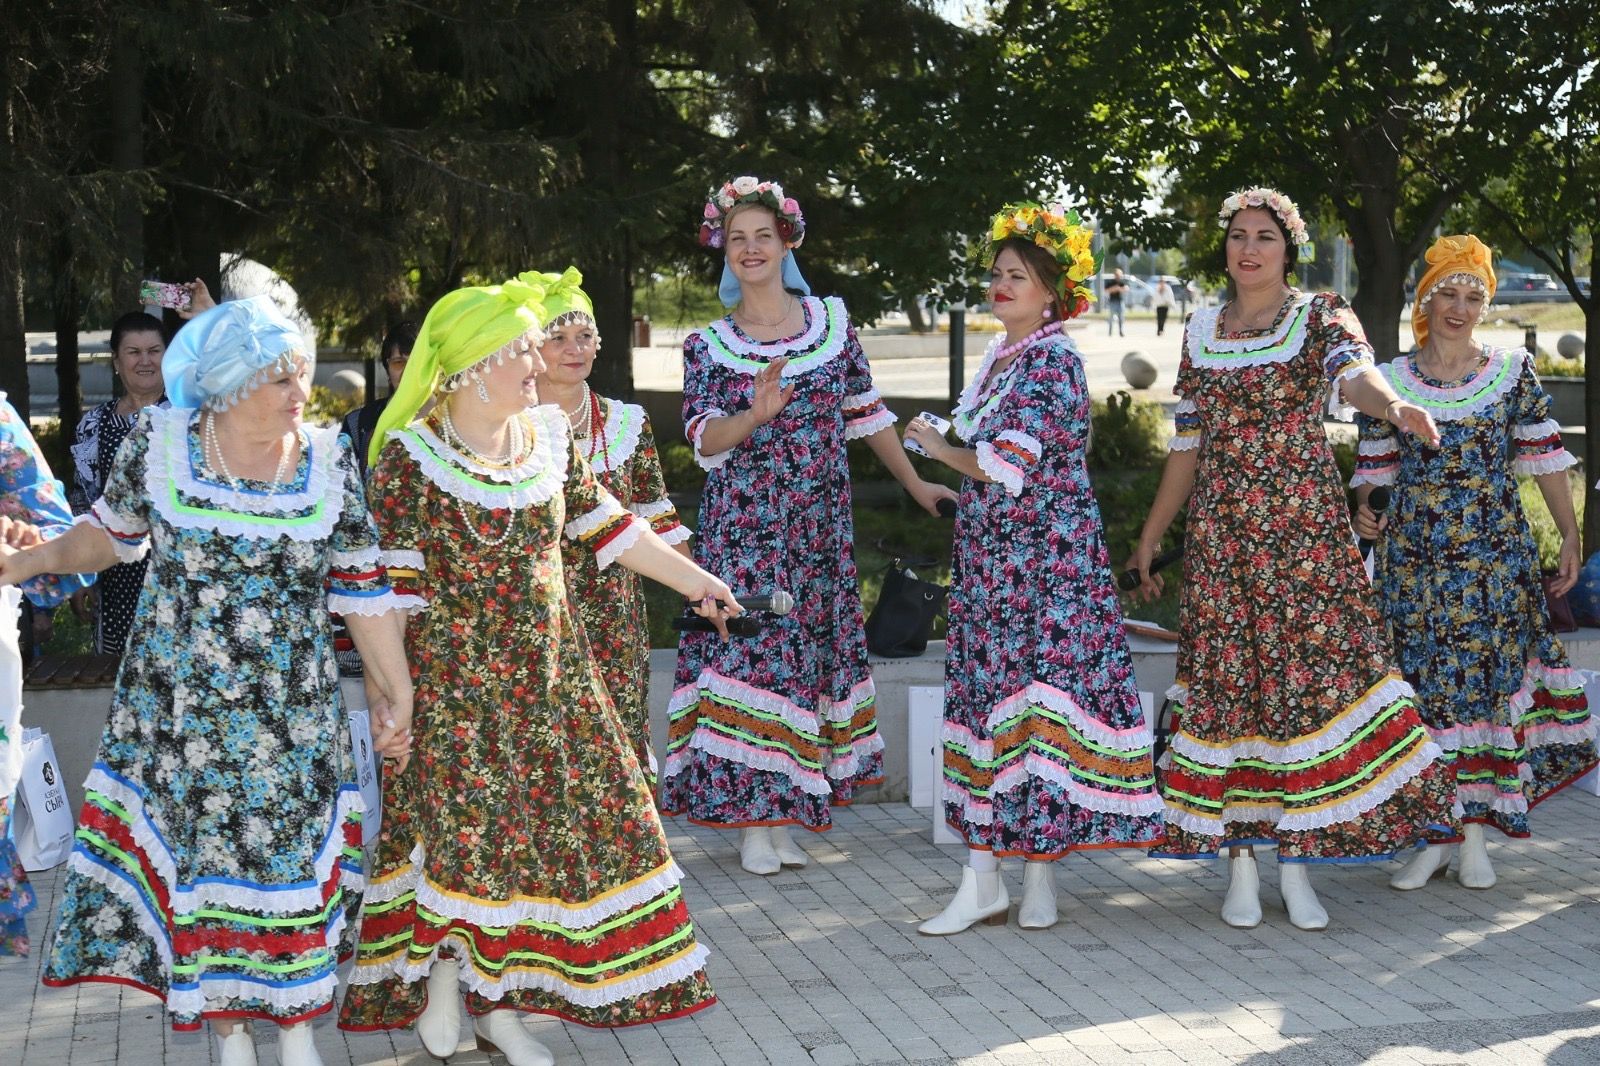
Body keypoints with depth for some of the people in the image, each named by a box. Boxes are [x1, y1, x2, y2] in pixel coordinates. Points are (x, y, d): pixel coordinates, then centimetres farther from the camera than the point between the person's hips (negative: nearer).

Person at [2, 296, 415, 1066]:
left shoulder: (327, 460, -4)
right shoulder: (156, 442, -6)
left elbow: (361, 588, 0)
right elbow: (113, 534, 9)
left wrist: (396, 692, 1)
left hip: (294, 710, 1)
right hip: (180, 707, 0)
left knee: (292, 857, 4)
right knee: (200, 856, 5)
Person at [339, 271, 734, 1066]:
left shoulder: (549, 436, 5)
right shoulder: (411, 454, -12)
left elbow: (608, 526, 14)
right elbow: (391, 581, -12)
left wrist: (694, 581, 16)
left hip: (545, 666, 6)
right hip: (453, 676, -6)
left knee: (561, 811, 5)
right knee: (462, 814, -7)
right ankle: (442, 970, 18)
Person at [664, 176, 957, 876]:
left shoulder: (832, 323, 6)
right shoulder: (709, 345, 1)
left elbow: (866, 414, 15)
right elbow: (703, 439, -11)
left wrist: (916, 484, 17)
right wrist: (759, 412, -29)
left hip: (819, 523, 2)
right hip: (744, 524, -2)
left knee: (811, 648, 4)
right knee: (747, 652, -7)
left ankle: (784, 815, 12)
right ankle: (751, 822, 0)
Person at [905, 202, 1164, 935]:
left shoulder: (1053, 363, -12)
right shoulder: (996, 359, 15)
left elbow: (1006, 468, -18)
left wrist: (937, 447, -6)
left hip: (1045, 560, -9)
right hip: (988, 557, 9)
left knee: (1034, 699, -5)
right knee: (984, 694, 6)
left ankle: (1038, 877, 5)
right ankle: (982, 881, 9)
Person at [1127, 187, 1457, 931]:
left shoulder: (1319, 316, 1)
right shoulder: (1201, 332, 11)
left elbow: (1353, 370, -21)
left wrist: (1392, 406, -44)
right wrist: (1149, 536, 17)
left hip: (1305, 525, -2)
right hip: (1220, 529, 3)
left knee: (1309, 672, -6)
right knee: (1227, 676, 0)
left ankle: (1296, 864, 3)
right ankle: (1240, 862, 9)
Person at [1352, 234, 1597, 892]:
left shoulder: (1514, 373, 4)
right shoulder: (1391, 381, 4)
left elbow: (1546, 460, 4)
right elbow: (1373, 469, 10)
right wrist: (1363, 515, -8)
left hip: (1495, 553, 0)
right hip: (1414, 554, 0)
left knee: (1487, 681, 1)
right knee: (1425, 683, 1)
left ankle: (1476, 835, 10)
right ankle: (1433, 837, 10)